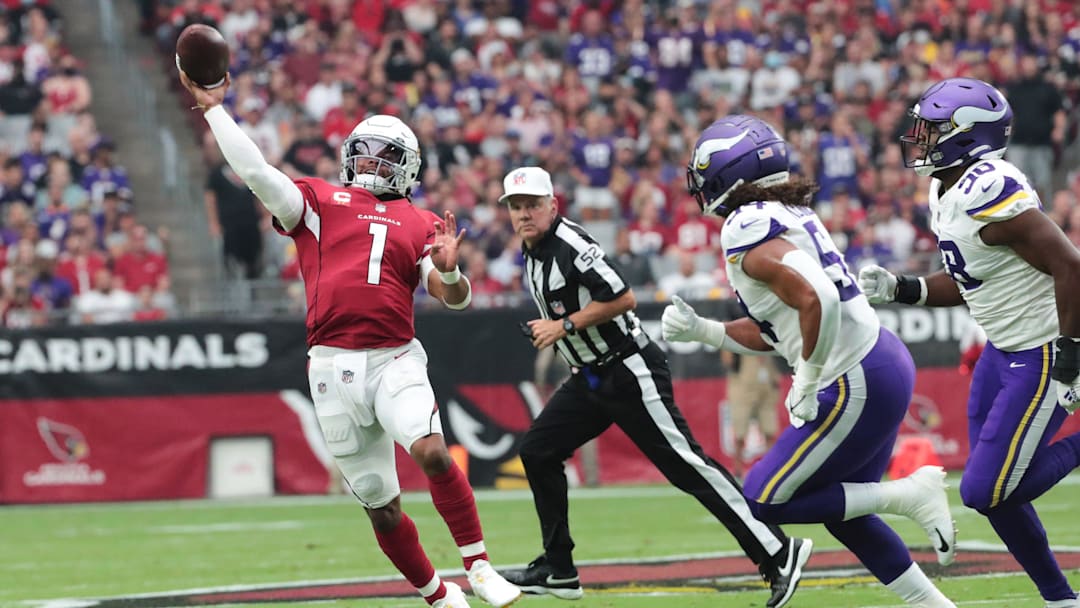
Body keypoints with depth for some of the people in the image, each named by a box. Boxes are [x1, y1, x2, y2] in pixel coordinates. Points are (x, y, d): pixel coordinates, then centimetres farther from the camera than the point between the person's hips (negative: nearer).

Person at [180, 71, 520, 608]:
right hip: (334, 367, 1)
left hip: (396, 362, 0)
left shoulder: (419, 225, 14)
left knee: (431, 451, -28)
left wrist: (448, 269, -15)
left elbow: (453, 298, 7)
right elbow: (255, 171, 1)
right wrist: (212, 107, 1)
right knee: (380, 505, 4)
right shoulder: (318, 201, 11)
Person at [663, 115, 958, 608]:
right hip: (887, 364, 10)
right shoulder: (789, 215, 15)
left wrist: (807, 384, -18)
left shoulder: (748, 231, -14)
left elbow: (816, 300, -30)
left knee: (765, 502, 0)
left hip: (858, 384, -10)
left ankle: (908, 494, -2)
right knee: (840, 510, 20)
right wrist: (699, 330, 12)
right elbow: (766, 334, 21)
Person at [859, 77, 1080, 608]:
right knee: (994, 493, 10)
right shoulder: (947, 194, 5)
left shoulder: (992, 195, -26)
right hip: (1003, 351, 10)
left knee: (986, 491, -10)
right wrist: (899, 289, 5)